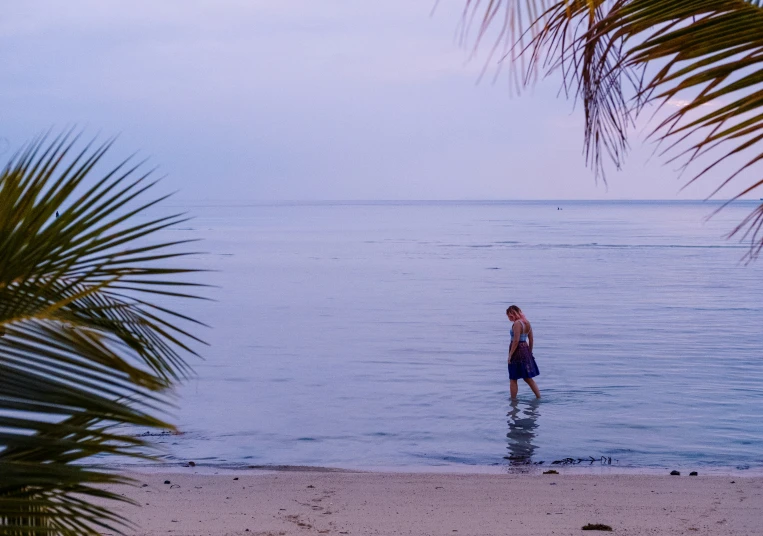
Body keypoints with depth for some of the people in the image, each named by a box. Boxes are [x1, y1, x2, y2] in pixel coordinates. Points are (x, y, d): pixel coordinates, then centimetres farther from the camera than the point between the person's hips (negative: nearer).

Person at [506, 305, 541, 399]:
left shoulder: (517, 323, -16)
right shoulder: (527, 323, 10)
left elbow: (516, 340, -22)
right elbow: (531, 339, 14)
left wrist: (510, 355, -18)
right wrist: (529, 352, 22)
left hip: (517, 352, -8)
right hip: (526, 349, 9)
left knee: (513, 380, 2)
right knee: (528, 378, 17)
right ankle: (539, 397, 17)